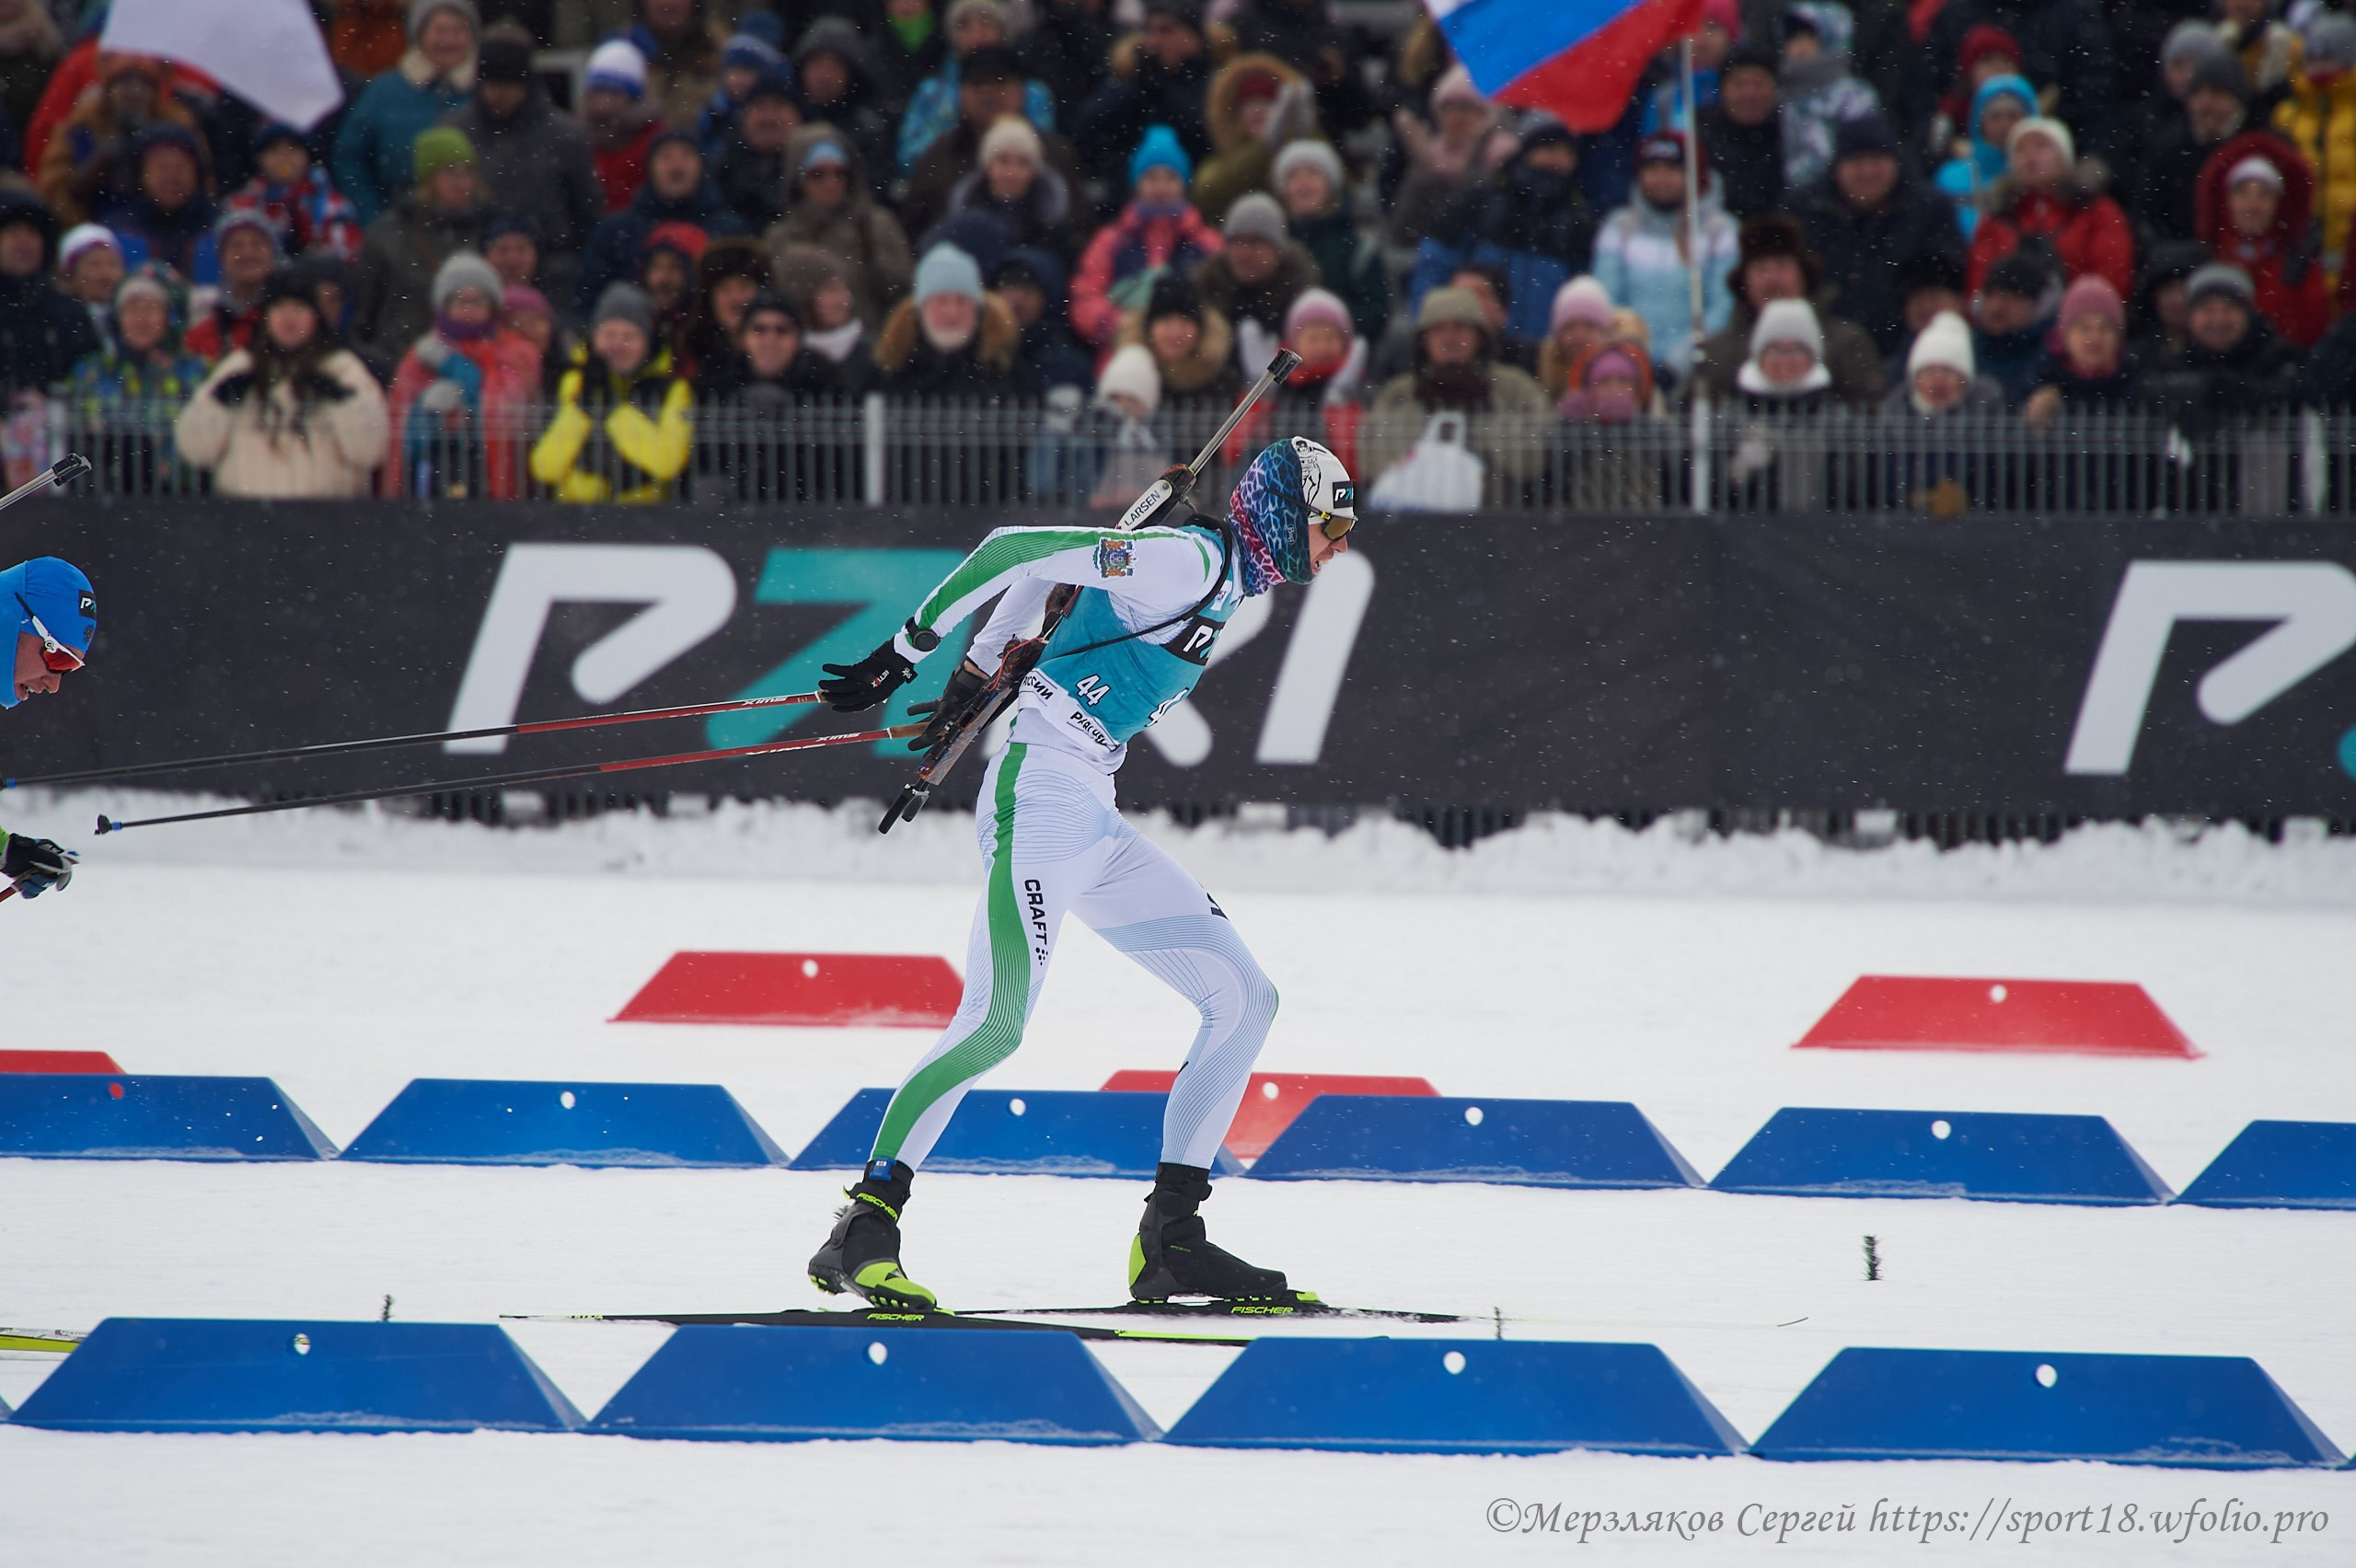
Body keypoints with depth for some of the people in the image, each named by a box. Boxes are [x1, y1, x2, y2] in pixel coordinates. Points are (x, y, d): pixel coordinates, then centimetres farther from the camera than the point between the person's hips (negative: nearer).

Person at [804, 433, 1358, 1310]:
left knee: (1243, 998, 6)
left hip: (1093, 820, 10)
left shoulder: (1220, 579, 17)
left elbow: (1038, 572, 24)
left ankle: (1171, 1239, 5)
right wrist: (904, 655, -13)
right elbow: (1019, 551, -14)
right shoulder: (1187, 561, -11)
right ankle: (865, 1228, -20)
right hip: (1044, 798, -10)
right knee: (997, 1022, -21)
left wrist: (977, 678, 27)